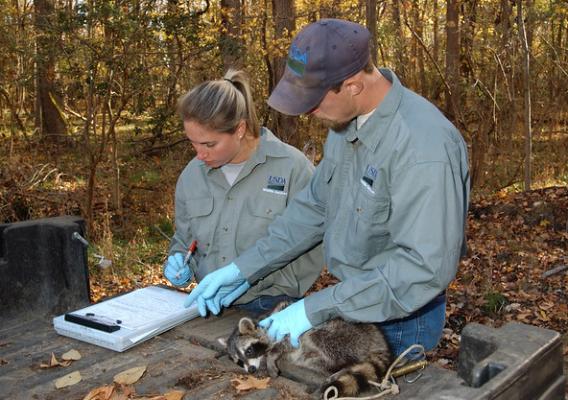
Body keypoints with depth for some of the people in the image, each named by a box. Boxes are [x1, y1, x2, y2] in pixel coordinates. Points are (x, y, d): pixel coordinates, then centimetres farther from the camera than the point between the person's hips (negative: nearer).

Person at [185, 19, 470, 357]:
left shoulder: (423, 145, -30)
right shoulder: (348, 119, -4)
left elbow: (426, 267, -32)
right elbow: (316, 206, 6)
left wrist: (318, 308, -30)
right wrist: (246, 268, 1)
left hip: (401, 319, -8)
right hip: (351, 304, 8)